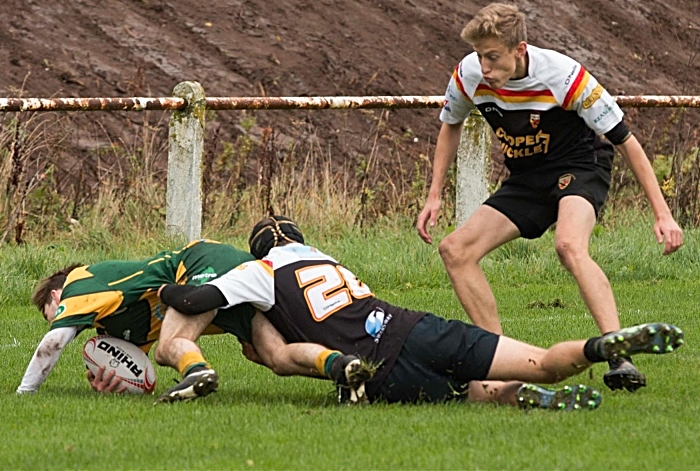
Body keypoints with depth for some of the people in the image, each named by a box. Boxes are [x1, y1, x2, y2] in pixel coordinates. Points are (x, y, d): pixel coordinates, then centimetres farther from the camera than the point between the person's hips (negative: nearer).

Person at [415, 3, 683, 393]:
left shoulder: (563, 76, -27)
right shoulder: (469, 76, -14)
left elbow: (625, 140, -19)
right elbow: (451, 126, 12)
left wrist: (663, 214, -23)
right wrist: (435, 196, 7)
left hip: (580, 167, -6)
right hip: (526, 180, 6)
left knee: (570, 245, -37)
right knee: (456, 250, -8)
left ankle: (619, 357, -45)